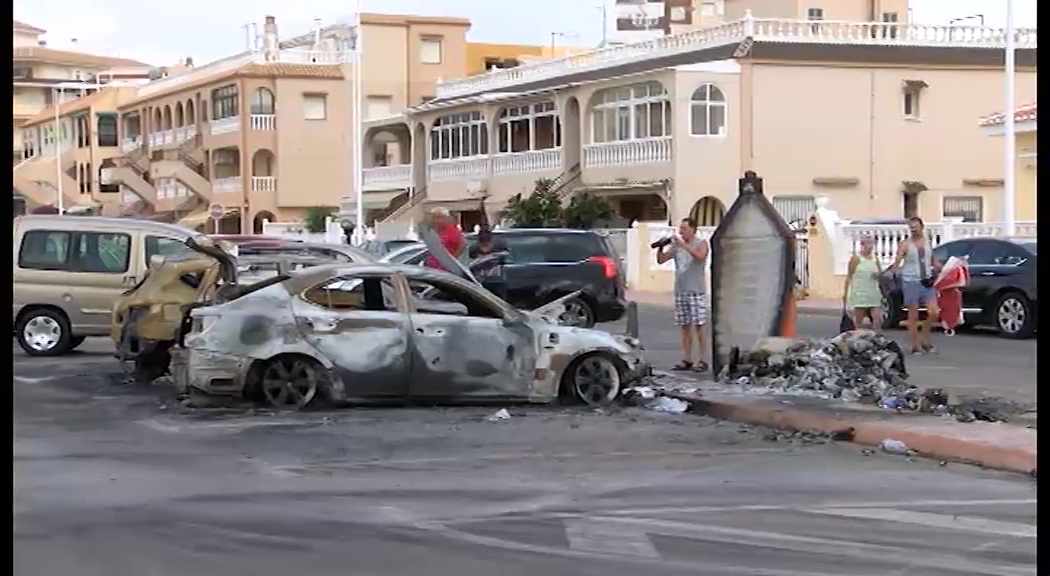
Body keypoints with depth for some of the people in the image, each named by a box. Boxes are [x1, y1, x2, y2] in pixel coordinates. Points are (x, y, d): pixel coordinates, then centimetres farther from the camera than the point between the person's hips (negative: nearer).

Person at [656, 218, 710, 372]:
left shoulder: (701, 243, -1)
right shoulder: (676, 245, 12)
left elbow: (700, 256, -23)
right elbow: (661, 260, 11)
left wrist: (683, 244, -25)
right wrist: (661, 247, -7)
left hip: (696, 291, -5)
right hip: (680, 291, 5)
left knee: (698, 326, -5)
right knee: (684, 326, 6)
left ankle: (702, 360, -4)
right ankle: (686, 360, 9)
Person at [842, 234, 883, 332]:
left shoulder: (875, 258, 10)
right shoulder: (856, 258, -5)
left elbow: (880, 273, 23)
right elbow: (849, 276, -4)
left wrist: (878, 274, 2)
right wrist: (845, 293, -7)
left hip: (874, 294, 5)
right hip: (860, 294, -5)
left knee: (878, 320, -3)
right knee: (858, 322, 0)